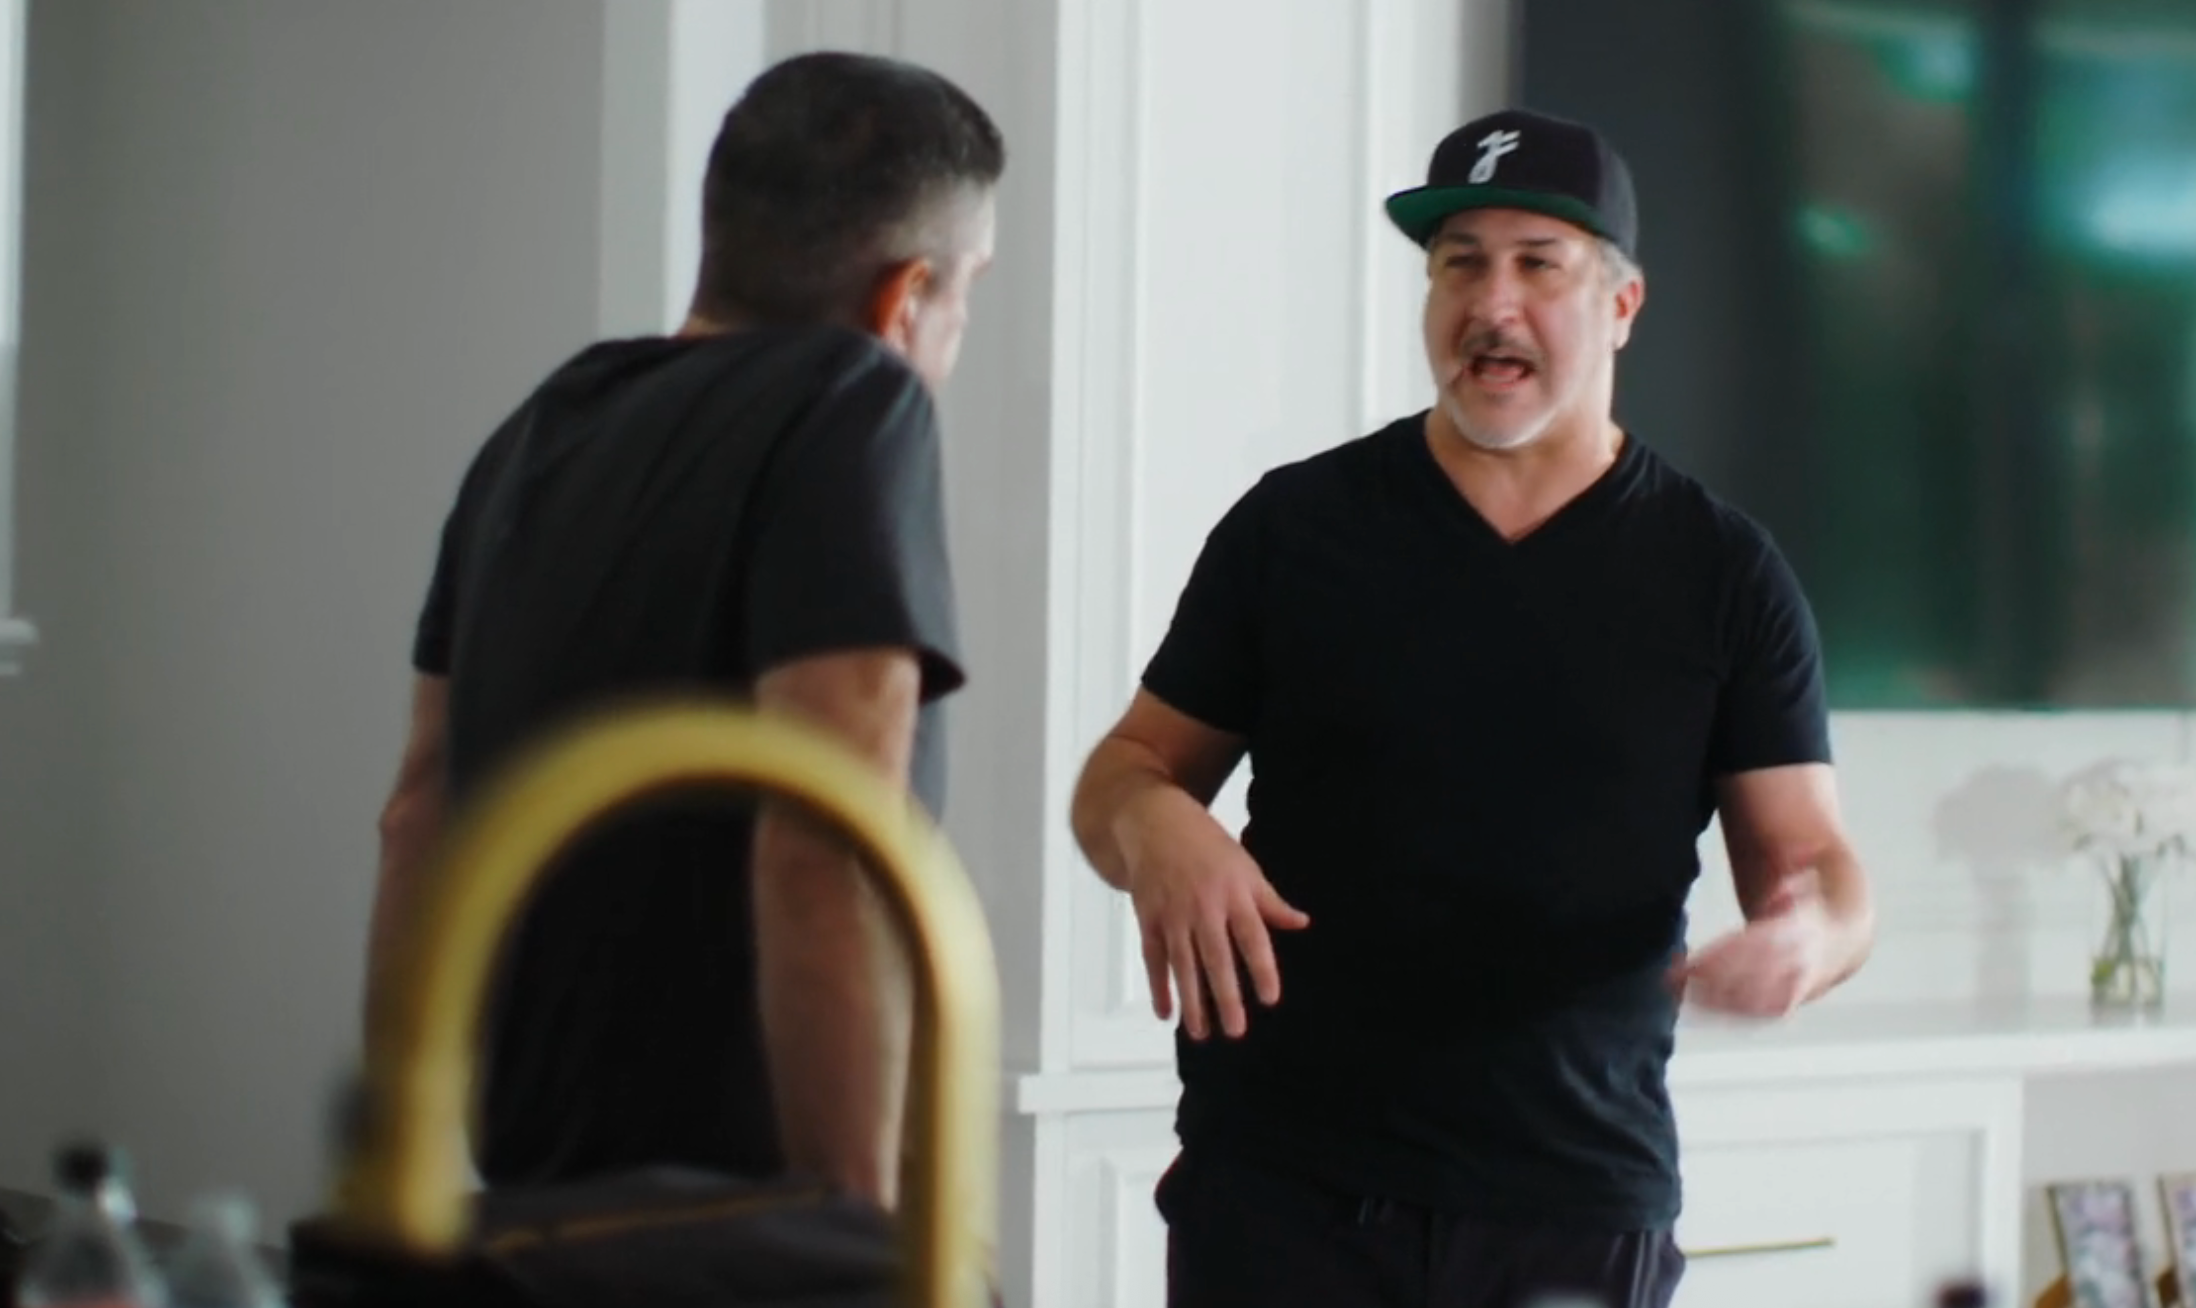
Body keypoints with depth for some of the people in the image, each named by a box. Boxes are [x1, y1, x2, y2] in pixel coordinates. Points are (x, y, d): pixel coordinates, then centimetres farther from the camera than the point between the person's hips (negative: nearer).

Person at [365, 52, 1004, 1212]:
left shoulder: (538, 433, 11)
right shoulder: (851, 406, -12)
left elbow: (421, 813, 15)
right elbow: (822, 854, -22)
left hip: (535, 1184, 8)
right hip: (731, 1213, -8)